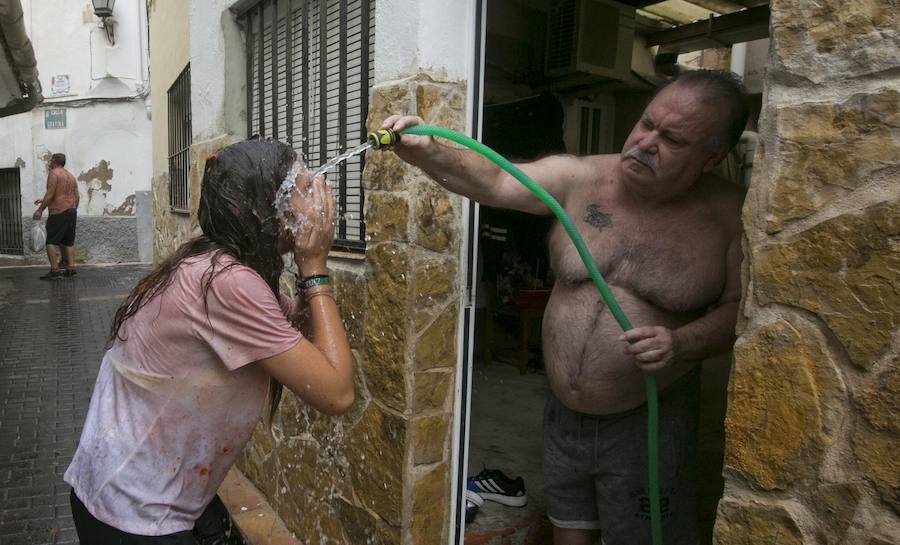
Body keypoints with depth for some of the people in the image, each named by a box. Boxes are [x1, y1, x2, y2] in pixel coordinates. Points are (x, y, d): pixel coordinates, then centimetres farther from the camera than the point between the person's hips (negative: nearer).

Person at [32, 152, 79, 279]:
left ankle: (54, 270, -12)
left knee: (51, 241, -7)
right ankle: (71, 267, 9)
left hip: (58, 212, -8)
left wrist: (40, 210, -11)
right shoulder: (71, 176, 17)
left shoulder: (53, 173, -7)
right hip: (72, 211, 8)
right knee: (68, 241, 11)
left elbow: (50, 194, -15)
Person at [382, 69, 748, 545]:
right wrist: (425, 153, -30)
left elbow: (739, 308, -7)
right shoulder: (580, 178, -9)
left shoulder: (731, 215, -12)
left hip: (646, 423, -2)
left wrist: (682, 344, -25)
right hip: (563, 414, 3)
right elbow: (492, 182, -14)